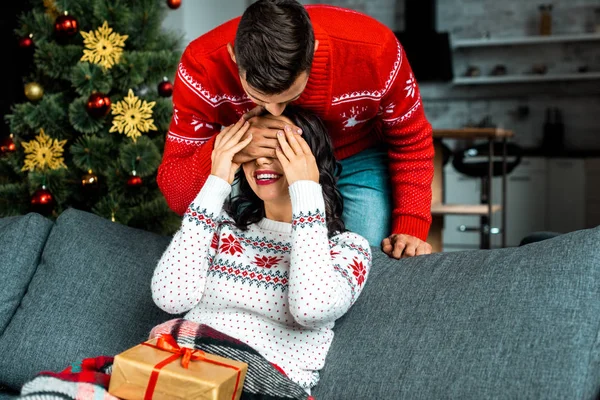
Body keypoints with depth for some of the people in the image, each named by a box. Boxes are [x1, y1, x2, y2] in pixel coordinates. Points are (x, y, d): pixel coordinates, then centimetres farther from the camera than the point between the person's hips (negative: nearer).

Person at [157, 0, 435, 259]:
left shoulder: (375, 52, -34)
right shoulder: (203, 66, -32)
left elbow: (411, 141, -14)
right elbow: (174, 192, -27)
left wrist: (410, 227, -24)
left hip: (357, 161, 0)